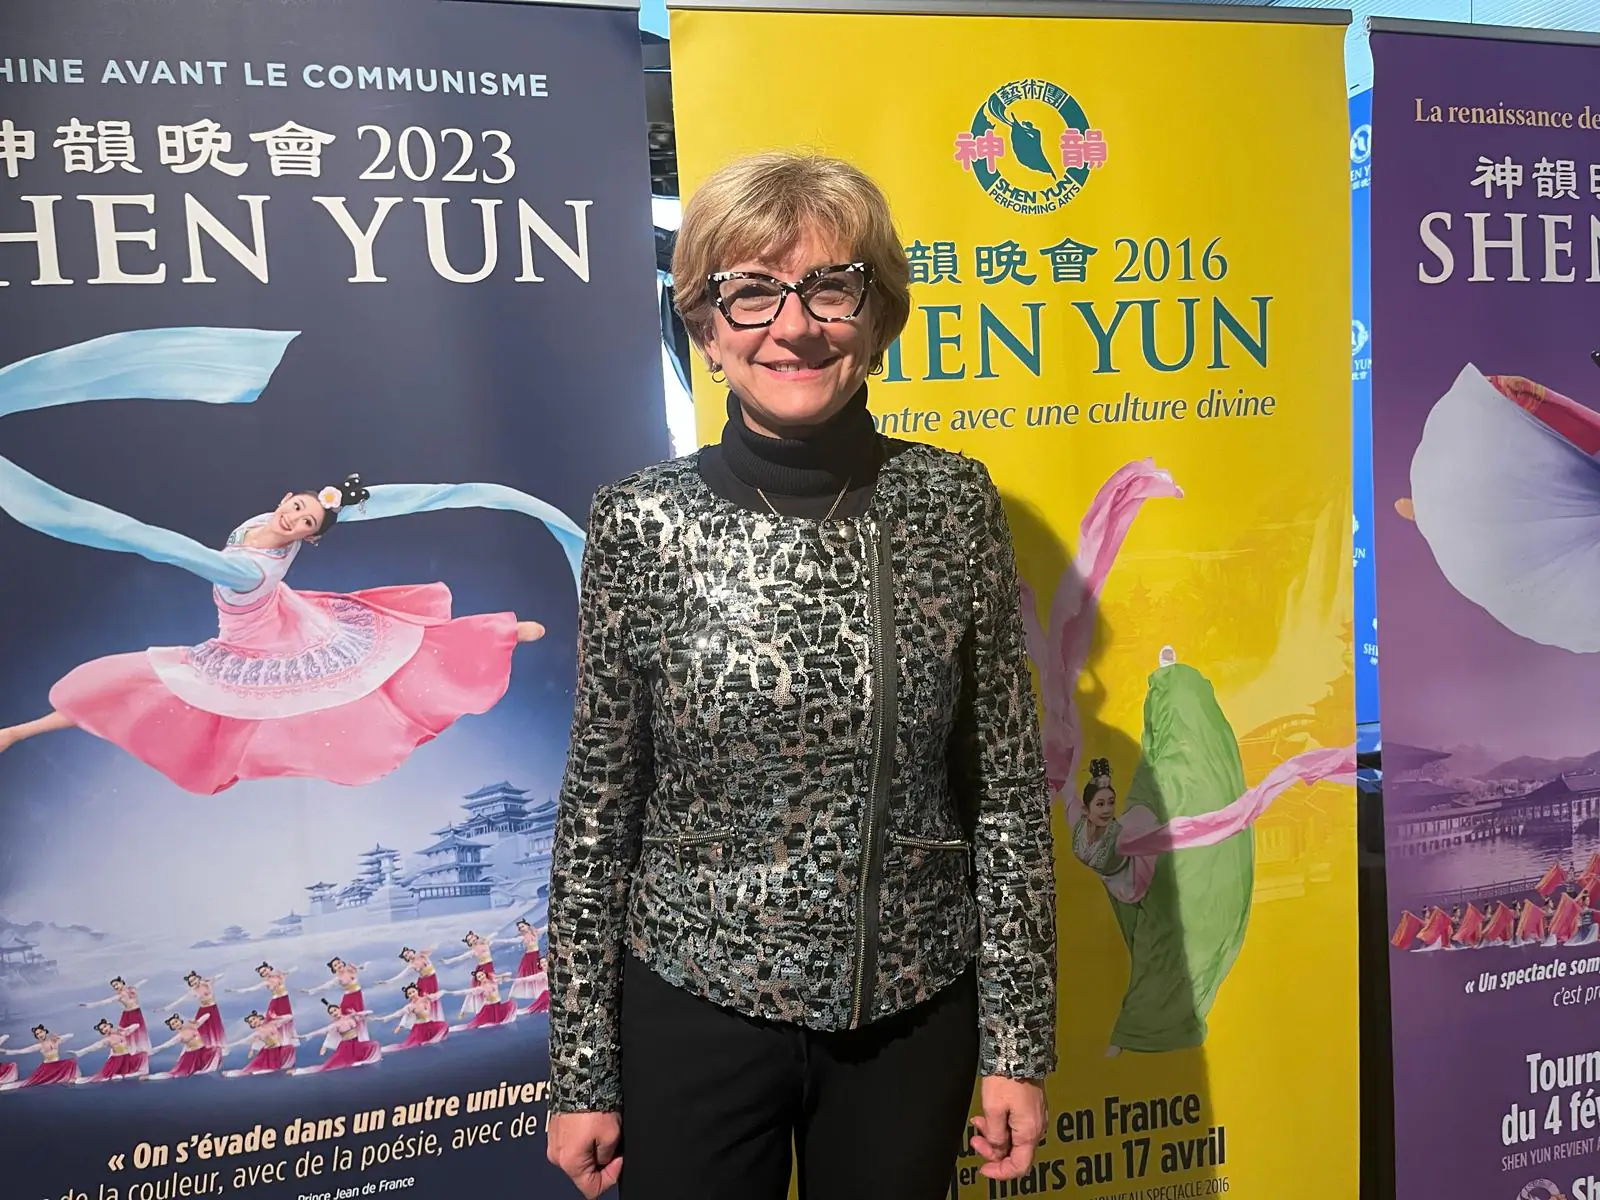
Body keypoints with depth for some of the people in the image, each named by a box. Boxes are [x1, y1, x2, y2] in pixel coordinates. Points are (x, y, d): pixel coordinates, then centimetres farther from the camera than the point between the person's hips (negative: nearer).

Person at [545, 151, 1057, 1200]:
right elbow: (600, 808, -4)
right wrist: (581, 1072, 0)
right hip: (695, 1007, 0)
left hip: (914, 1013, 1)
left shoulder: (954, 505, -7)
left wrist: (1019, 1043, 0)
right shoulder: (641, 524, -9)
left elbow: (1009, 792, -3)